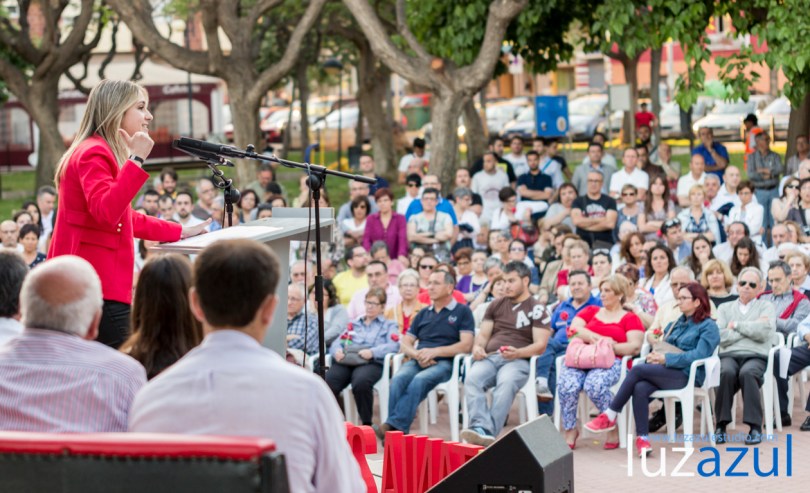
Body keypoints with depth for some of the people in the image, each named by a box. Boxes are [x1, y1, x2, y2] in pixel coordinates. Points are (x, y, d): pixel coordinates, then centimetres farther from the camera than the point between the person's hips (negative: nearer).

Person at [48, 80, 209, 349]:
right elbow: (106, 212, -28)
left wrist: (180, 232, 28)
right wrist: (136, 159, -25)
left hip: (97, 282, 11)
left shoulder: (101, 153, 20)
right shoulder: (93, 153, -13)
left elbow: (126, 218, 28)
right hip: (98, 286, -11)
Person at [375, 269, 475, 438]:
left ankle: (394, 426, -43)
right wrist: (417, 355, -3)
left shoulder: (462, 311, 10)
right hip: (417, 361, 4)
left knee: (419, 380, -36)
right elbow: (404, 343, 21)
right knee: (399, 378, -30)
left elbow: (466, 345, -3)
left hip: (444, 362, -4)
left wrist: (434, 351, -13)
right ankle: (396, 430, -39)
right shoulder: (423, 314, 26)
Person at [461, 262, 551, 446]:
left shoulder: (536, 310, 9)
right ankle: (480, 427, -48)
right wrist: (477, 347, -1)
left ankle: (490, 432, -48)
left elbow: (540, 345, 0)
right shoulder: (496, 305, 24)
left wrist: (517, 353, -19)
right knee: (472, 379, -31)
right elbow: (483, 334, 24)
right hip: (489, 357, 4)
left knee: (505, 383, -39)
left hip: (518, 361, -4)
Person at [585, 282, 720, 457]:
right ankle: (642, 437, -32)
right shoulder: (676, 323, 25)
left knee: (637, 369, -25)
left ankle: (609, 417, -20)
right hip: (668, 372, 6)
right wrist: (655, 356, -3)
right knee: (640, 388, -29)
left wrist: (666, 359, -19)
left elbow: (699, 354, -13)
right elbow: (664, 347, 23)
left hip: (688, 375, -6)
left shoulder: (708, 326, 2)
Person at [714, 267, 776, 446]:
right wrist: (750, 328, 0)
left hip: (756, 357, -1)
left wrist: (736, 325, 2)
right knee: (726, 372, -35)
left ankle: (755, 426, -33)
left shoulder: (766, 307, 17)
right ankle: (721, 425, -29)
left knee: (747, 373, -37)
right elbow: (720, 337, 2)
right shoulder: (725, 308, 21)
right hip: (729, 356, 1)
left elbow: (764, 332, -5)